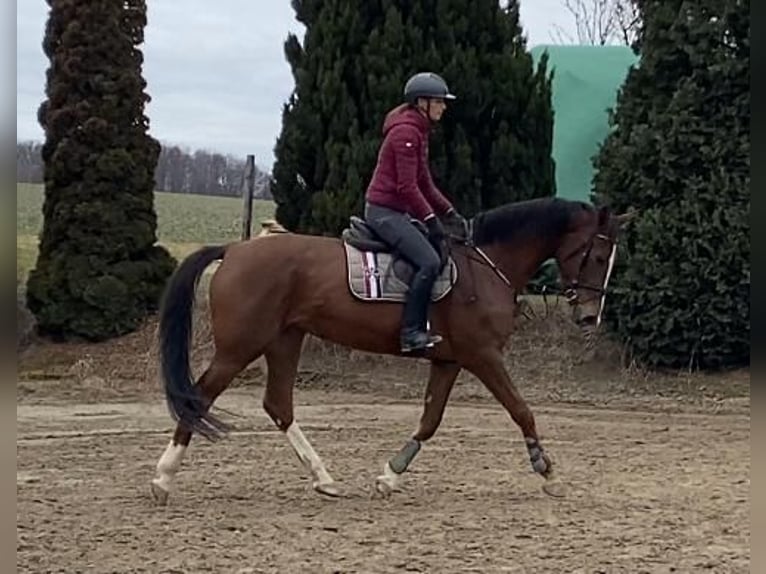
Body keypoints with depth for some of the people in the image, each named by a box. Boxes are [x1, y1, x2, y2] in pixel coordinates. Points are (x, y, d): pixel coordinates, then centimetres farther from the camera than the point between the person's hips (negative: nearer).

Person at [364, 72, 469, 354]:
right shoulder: (406, 132, -16)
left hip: (397, 211, 11)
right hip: (384, 211, -11)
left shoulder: (418, 131, 16)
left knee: (442, 251, 10)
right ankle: (411, 333, -21)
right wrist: (432, 220, -19)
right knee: (429, 261, -22)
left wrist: (450, 213, 12)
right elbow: (407, 187, -21)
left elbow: (425, 184, 20)